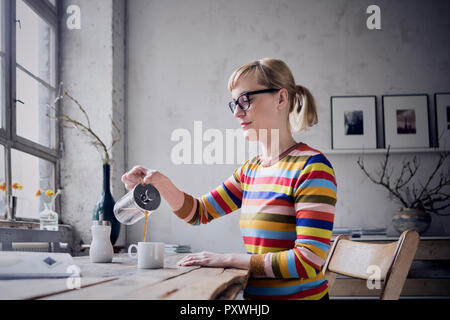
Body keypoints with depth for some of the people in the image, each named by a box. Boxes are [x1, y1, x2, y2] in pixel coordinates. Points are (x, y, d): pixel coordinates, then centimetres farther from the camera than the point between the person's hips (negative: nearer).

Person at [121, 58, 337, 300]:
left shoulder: (311, 167, -13)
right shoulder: (249, 170, 9)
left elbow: (307, 261, -18)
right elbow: (199, 212, 16)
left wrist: (228, 259, -15)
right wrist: (160, 183, -2)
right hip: (255, 294, 6)